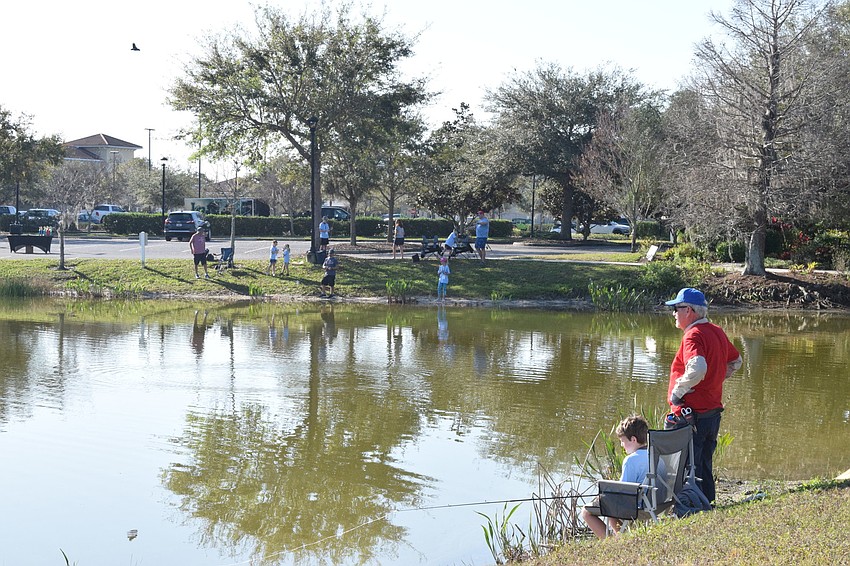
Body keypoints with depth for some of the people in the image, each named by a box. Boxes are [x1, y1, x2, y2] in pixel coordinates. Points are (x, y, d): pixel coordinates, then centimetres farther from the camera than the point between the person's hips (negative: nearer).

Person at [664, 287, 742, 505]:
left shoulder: (694, 336, -17)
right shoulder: (717, 332, 12)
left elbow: (697, 369, -34)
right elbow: (736, 361, 27)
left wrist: (677, 392, -22)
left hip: (691, 415, -9)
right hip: (714, 411, 9)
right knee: (704, 466, 19)